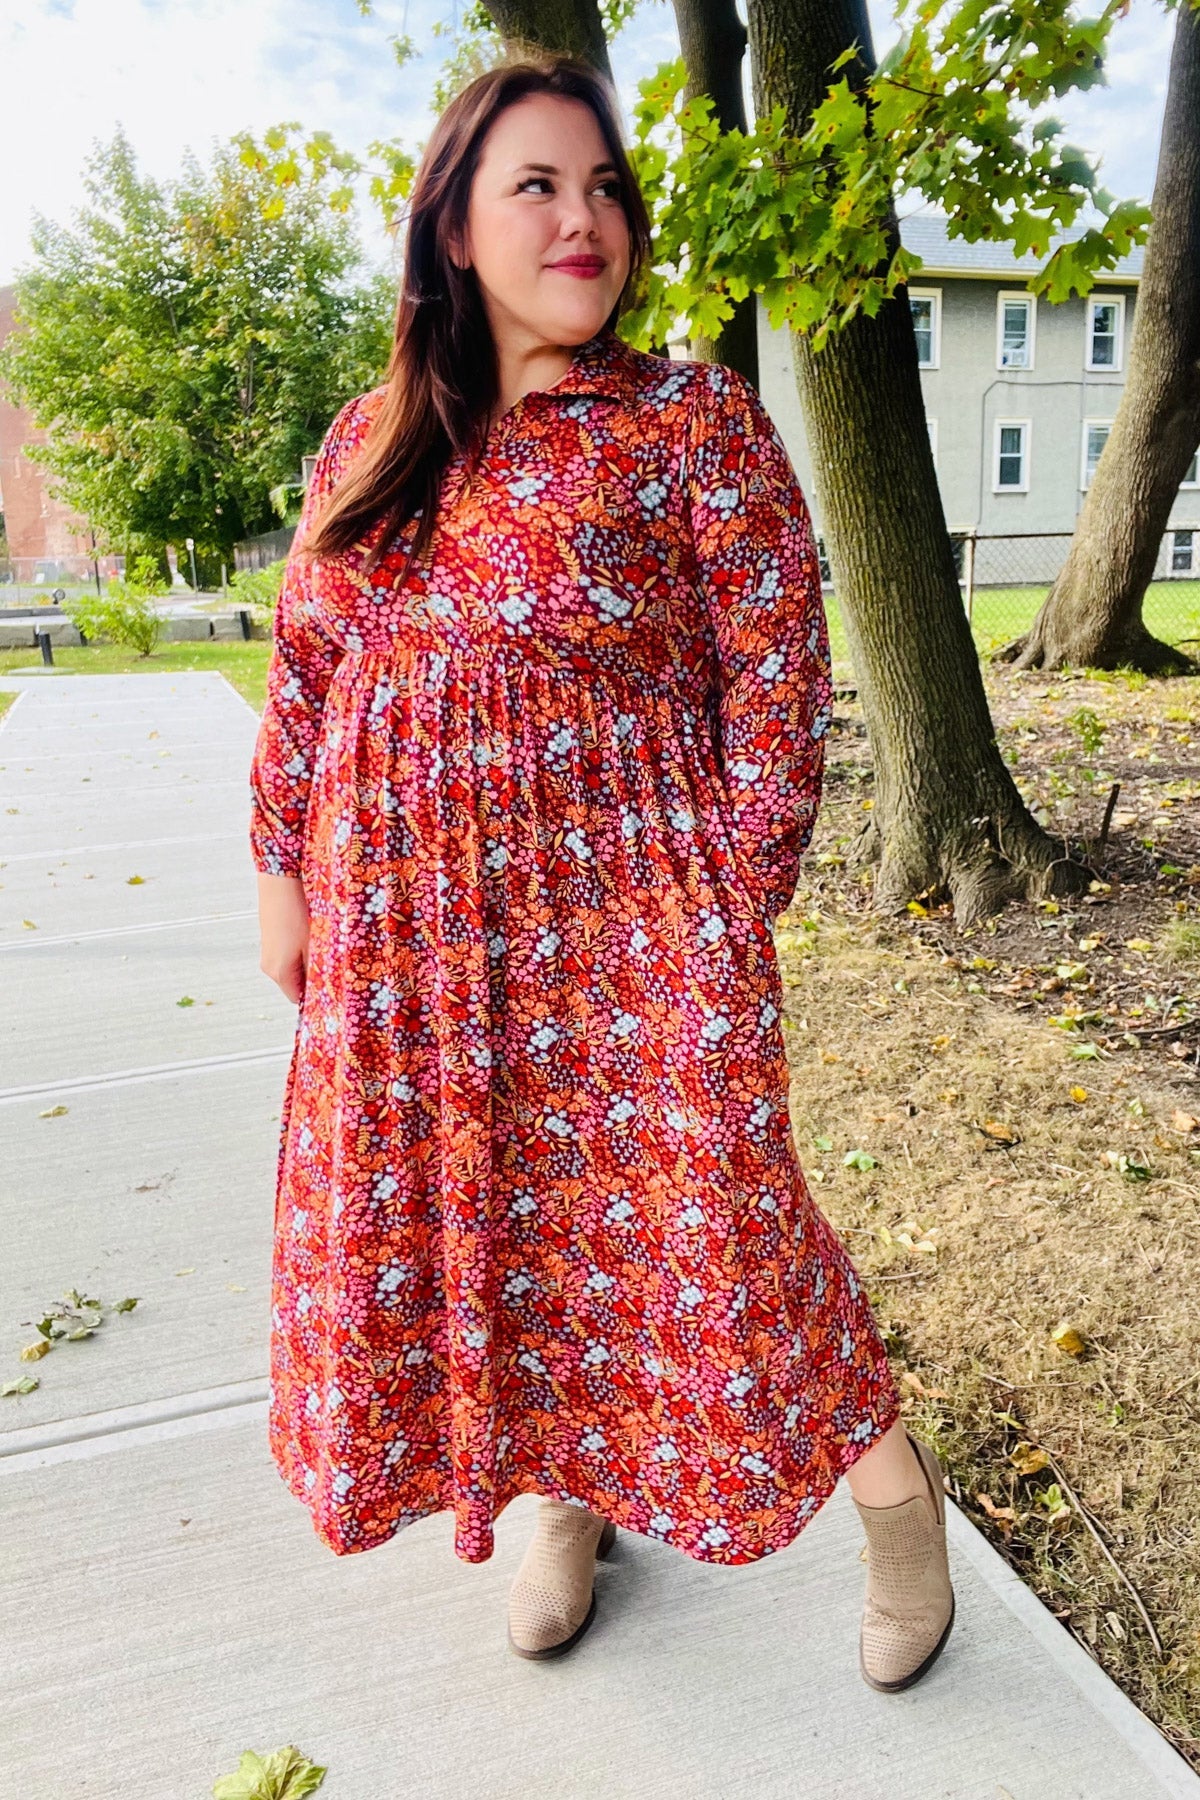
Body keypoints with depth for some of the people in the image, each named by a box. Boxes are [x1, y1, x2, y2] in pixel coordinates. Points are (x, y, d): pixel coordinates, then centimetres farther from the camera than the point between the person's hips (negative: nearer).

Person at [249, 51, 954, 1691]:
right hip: (409, 943, 5)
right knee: (465, 1223, 14)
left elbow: (774, 693, -6)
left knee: (691, 1224, 0)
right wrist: (284, 871, 11)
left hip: (631, 931, -5)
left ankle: (891, 1487, 30)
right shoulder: (369, 440, 9)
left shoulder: (696, 424, -4)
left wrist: (734, 923, -8)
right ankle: (569, 1494, 42)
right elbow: (305, 675, 14)